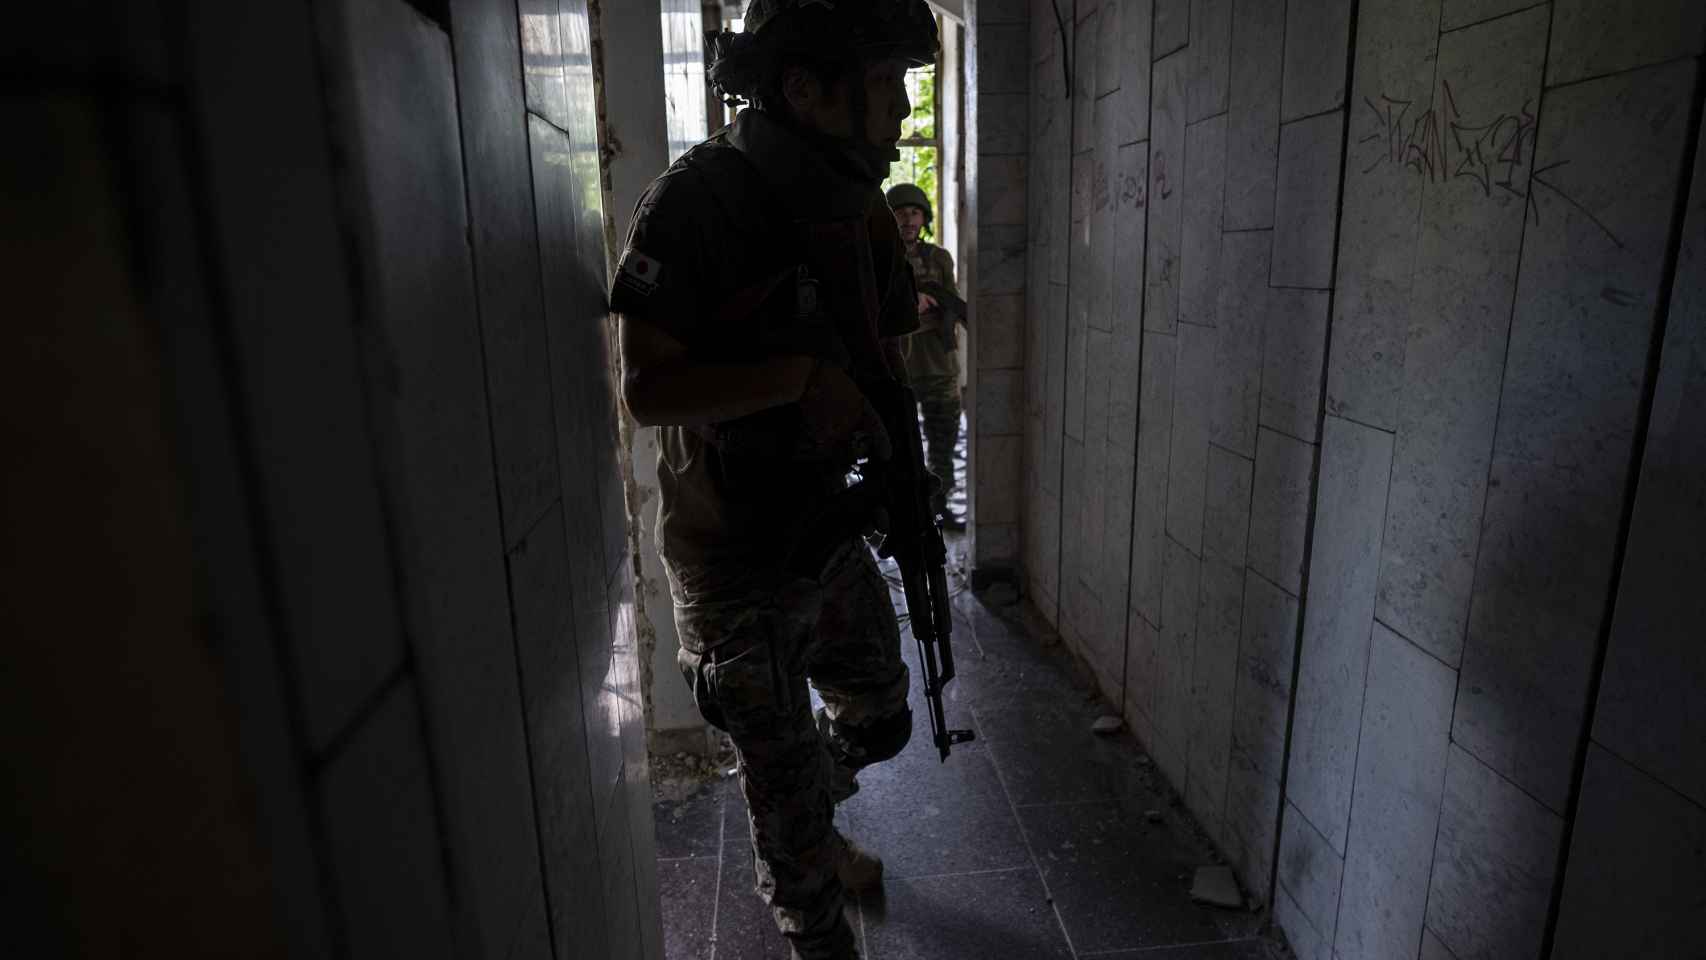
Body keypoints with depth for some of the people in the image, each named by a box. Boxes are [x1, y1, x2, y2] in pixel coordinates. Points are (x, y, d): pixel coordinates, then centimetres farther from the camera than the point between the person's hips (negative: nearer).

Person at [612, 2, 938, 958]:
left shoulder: (865, 215, 1)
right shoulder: (699, 203, -20)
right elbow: (646, 389, -20)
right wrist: (803, 377, -27)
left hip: (832, 535, 7)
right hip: (736, 564, -6)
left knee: (879, 717, 23)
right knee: (787, 779, 9)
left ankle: (805, 829, 54)